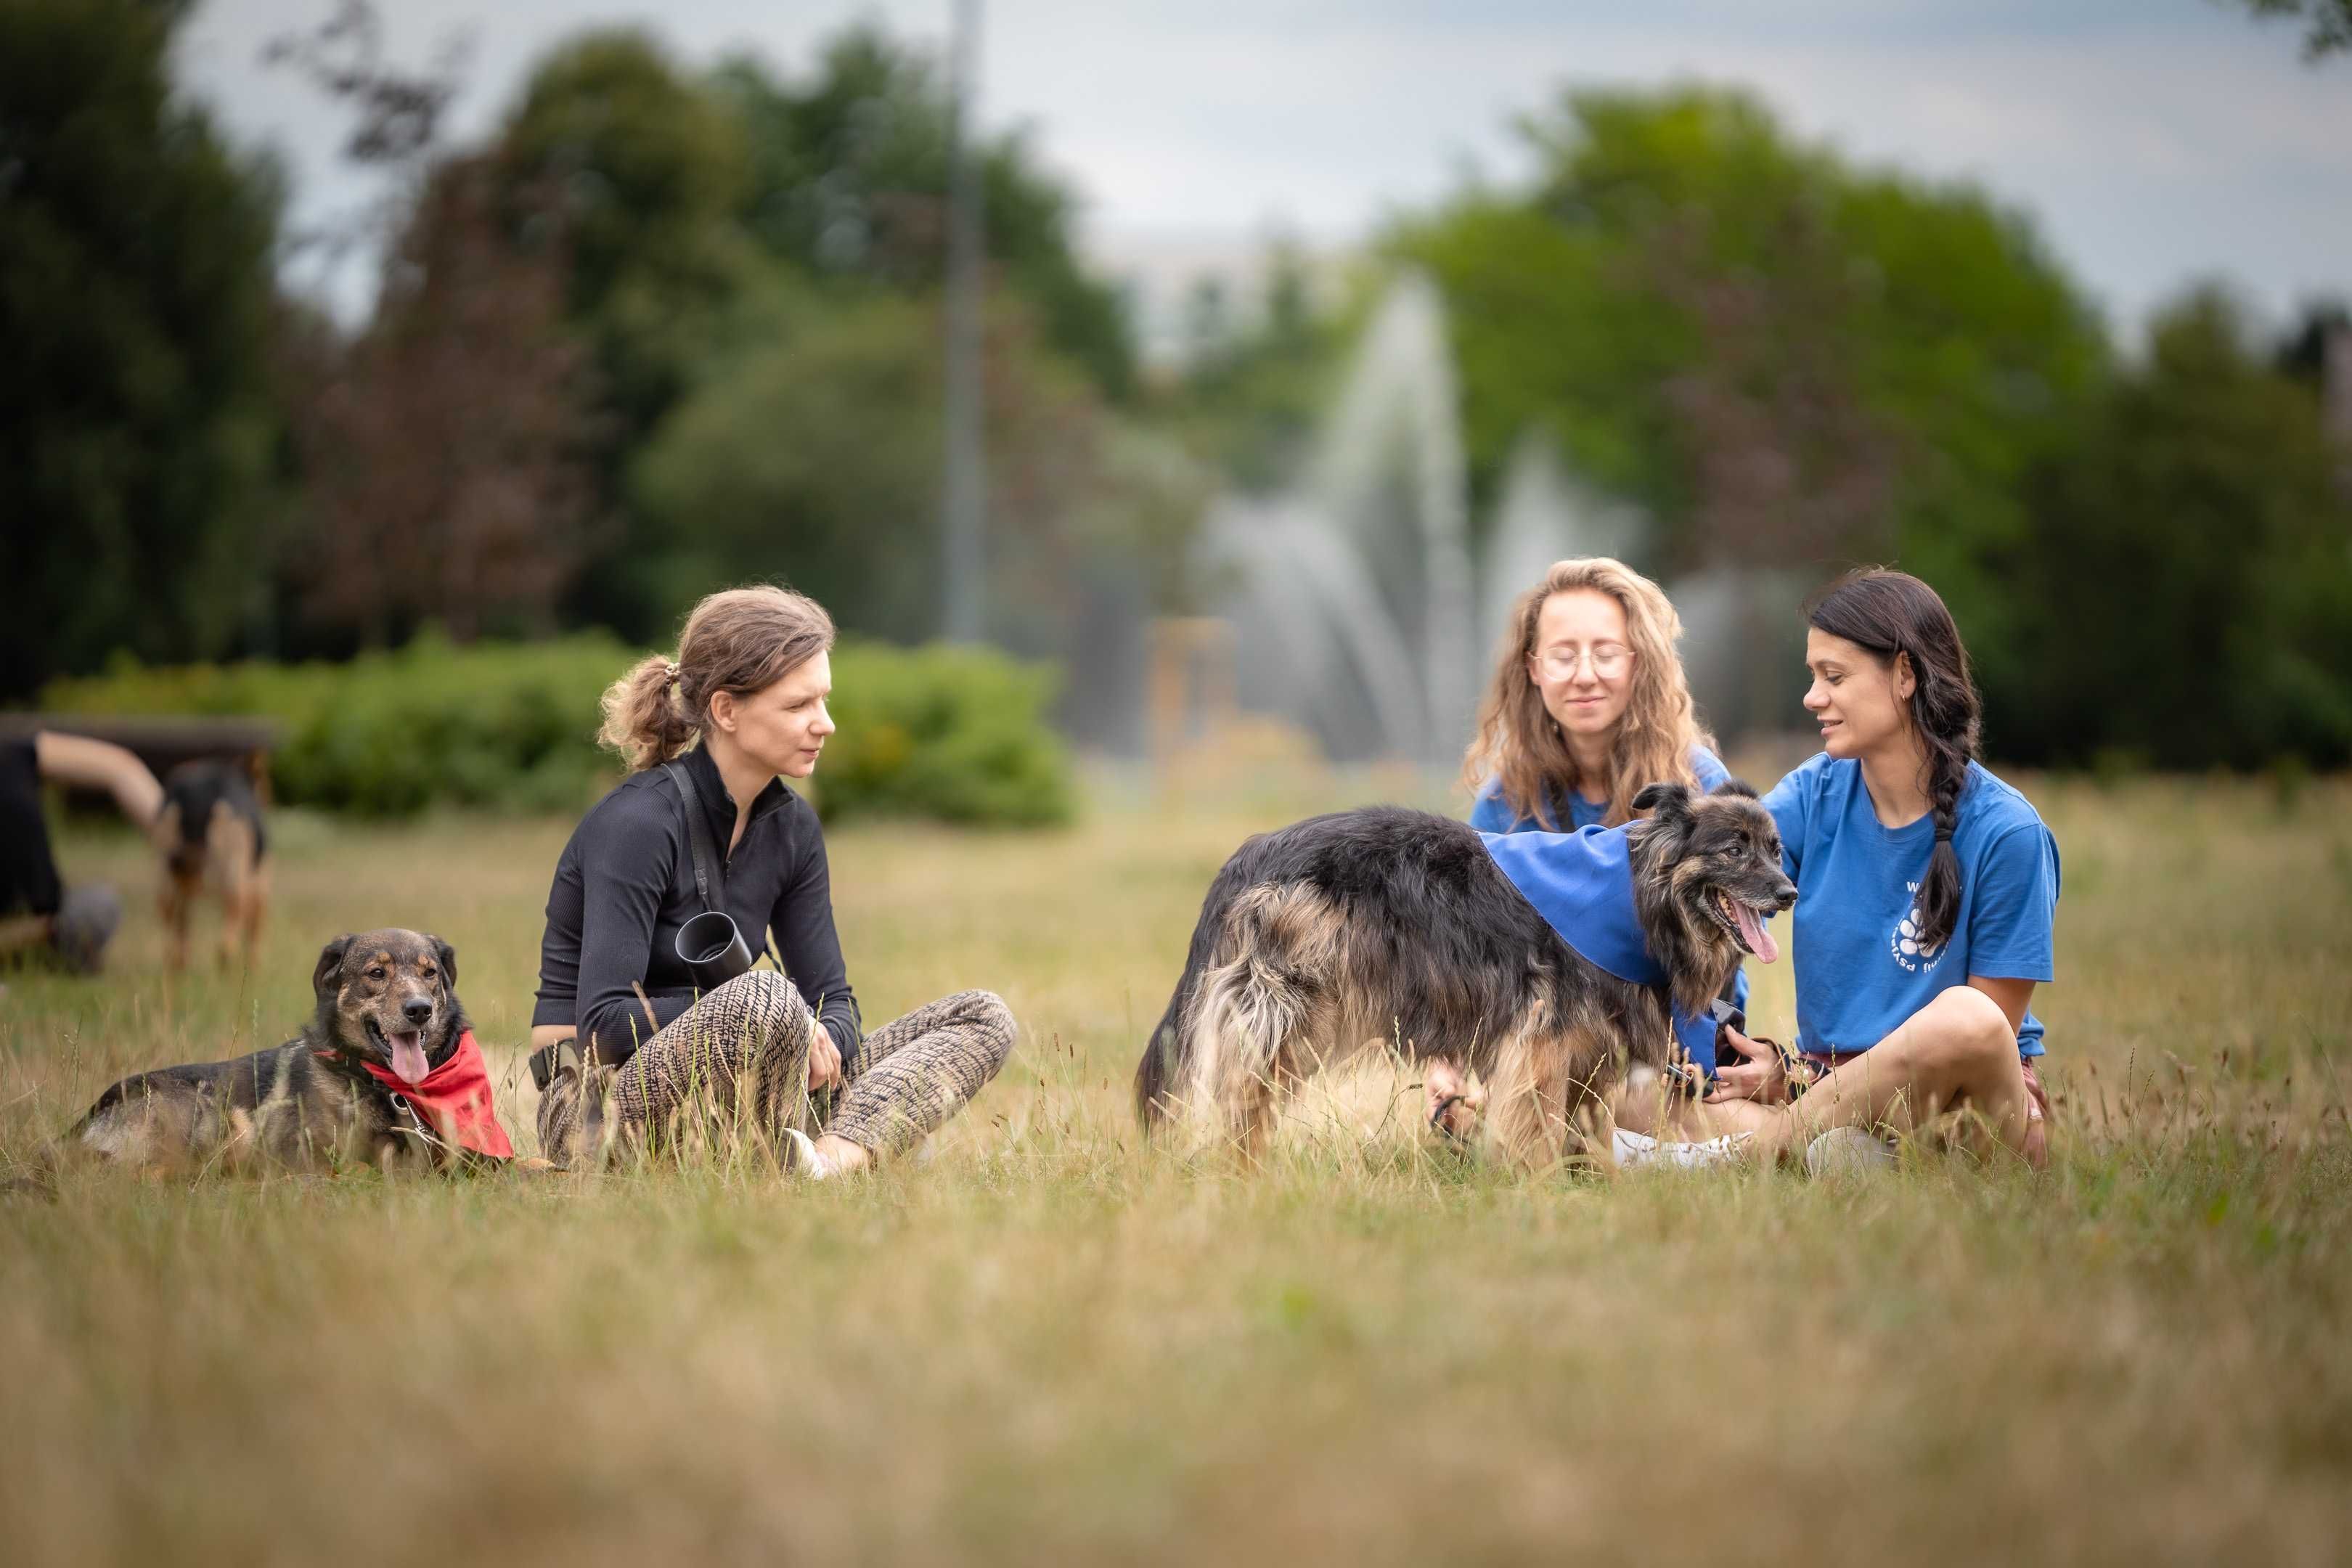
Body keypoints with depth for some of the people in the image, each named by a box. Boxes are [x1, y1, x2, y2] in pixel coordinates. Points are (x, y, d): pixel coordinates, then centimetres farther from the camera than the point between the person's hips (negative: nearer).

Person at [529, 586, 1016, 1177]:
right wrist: (750, 1014, -23)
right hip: (595, 1118, -9)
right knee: (765, 996, -39)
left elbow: (834, 1003, 8)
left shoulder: (791, 828, 9)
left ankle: (834, 1158, -28)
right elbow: (604, 1022, -22)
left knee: (981, 1019, -4)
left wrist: (820, 1040, -15)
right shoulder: (638, 823, -15)